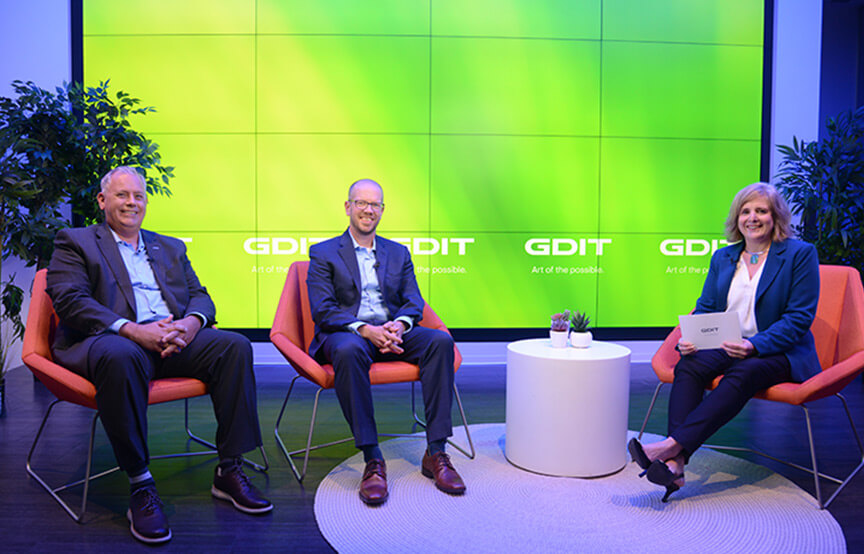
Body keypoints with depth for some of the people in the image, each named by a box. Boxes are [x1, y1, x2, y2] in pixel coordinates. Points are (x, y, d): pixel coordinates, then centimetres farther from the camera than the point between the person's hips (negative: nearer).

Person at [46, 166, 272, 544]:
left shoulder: (171, 247, 27)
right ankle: (139, 486, -26)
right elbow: (69, 300, -4)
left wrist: (192, 321, -9)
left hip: (174, 338, 5)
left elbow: (199, 296, 17)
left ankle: (229, 471, -15)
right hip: (109, 339, -4)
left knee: (235, 346, -21)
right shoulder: (75, 243, 13)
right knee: (120, 356, -39)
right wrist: (132, 330, -19)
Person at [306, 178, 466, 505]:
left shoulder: (399, 254, 20)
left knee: (440, 340, -26)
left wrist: (400, 324, -15)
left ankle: (435, 453, -23)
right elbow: (322, 310, -4)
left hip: (392, 334, 4)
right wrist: (365, 329, -21)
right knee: (349, 351, -39)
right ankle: (372, 460, -31)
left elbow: (414, 302, 10)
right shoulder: (323, 254, 8)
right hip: (345, 333, -3)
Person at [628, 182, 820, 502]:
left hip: (780, 353, -4)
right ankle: (675, 463, -38)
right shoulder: (723, 257, 14)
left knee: (743, 373, -37)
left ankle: (673, 445, -43)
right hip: (726, 349, 4)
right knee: (687, 366, -28)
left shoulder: (800, 254, 0)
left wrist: (755, 345, -24)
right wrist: (690, 338, -11)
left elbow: (800, 317, -8)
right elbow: (705, 308, 12)